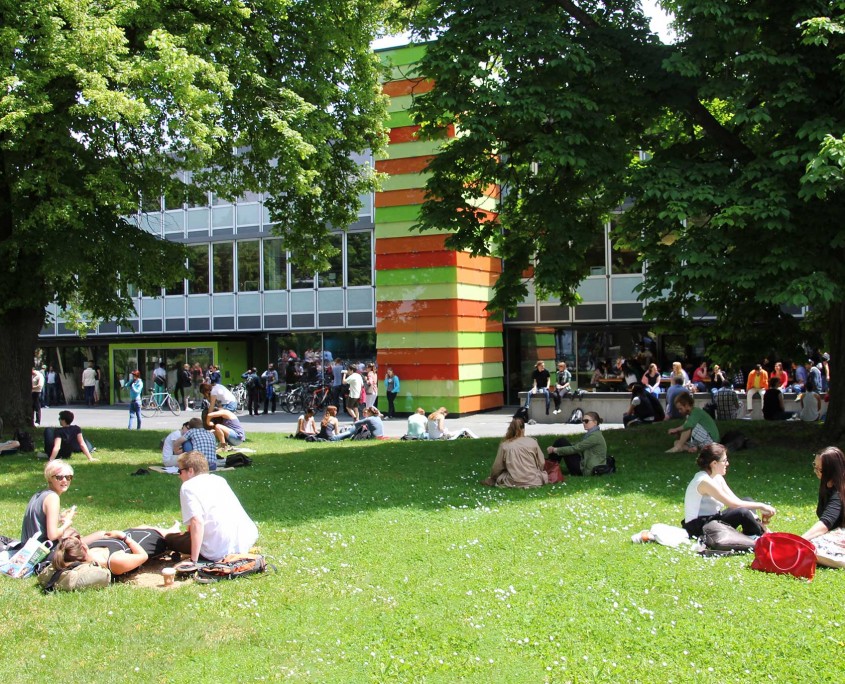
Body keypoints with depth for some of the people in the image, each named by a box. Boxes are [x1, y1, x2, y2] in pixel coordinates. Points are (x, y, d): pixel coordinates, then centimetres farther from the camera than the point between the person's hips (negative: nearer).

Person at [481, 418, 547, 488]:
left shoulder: (504, 445, -4)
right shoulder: (532, 442, -3)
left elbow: (497, 467, 3)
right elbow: (541, 463, 4)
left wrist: (492, 478, 22)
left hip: (513, 482, -1)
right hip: (534, 480, 1)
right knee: (543, 474, 30)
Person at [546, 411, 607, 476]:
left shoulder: (595, 436, -15)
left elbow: (576, 448, -19)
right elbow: (577, 445, 12)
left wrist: (555, 450, -13)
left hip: (586, 471, -10)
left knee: (562, 441, -8)